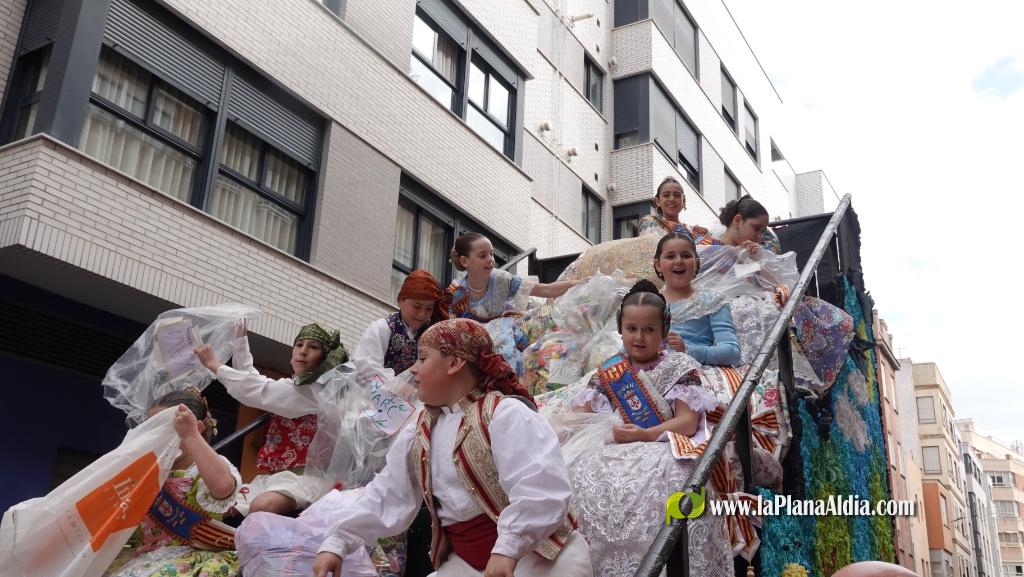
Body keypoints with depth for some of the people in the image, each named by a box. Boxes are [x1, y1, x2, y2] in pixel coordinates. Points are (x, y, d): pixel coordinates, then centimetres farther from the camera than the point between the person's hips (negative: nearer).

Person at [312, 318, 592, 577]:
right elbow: (384, 496, 10)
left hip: (535, 553, -6)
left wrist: (507, 548, -34)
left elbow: (542, 487, -27)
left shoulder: (505, 414, -16)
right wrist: (336, 542, 2)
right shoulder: (417, 435, 8)